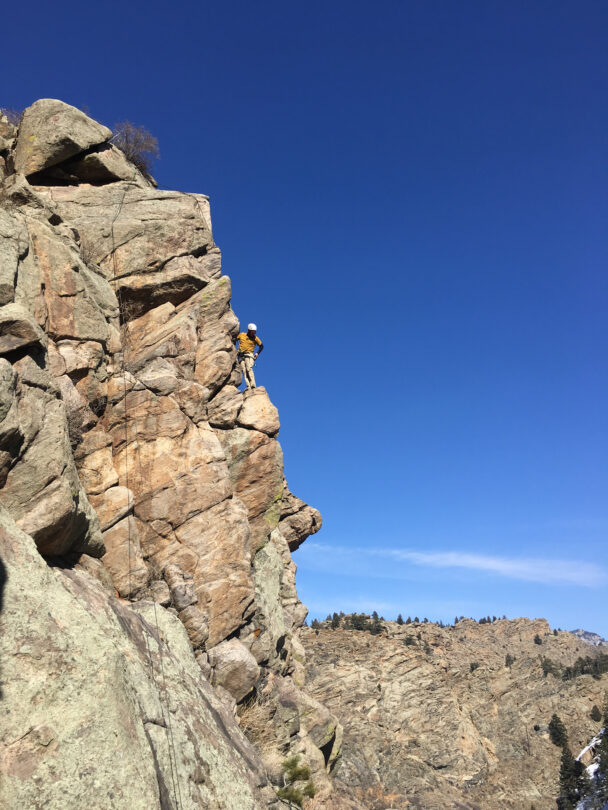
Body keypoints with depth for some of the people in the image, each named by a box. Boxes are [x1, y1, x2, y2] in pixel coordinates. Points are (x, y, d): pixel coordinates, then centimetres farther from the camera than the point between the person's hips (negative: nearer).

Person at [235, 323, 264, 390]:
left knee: (249, 369, -24)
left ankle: (253, 386, -32)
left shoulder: (255, 338, 7)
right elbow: (235, 340, 24)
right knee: (244, 371, -13)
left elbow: (261, 346, 20)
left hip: (249, 355, -2)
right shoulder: (241, 335, 9)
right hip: (241, 356, 2)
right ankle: (248, 386, -22)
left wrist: (257, 353, 7)